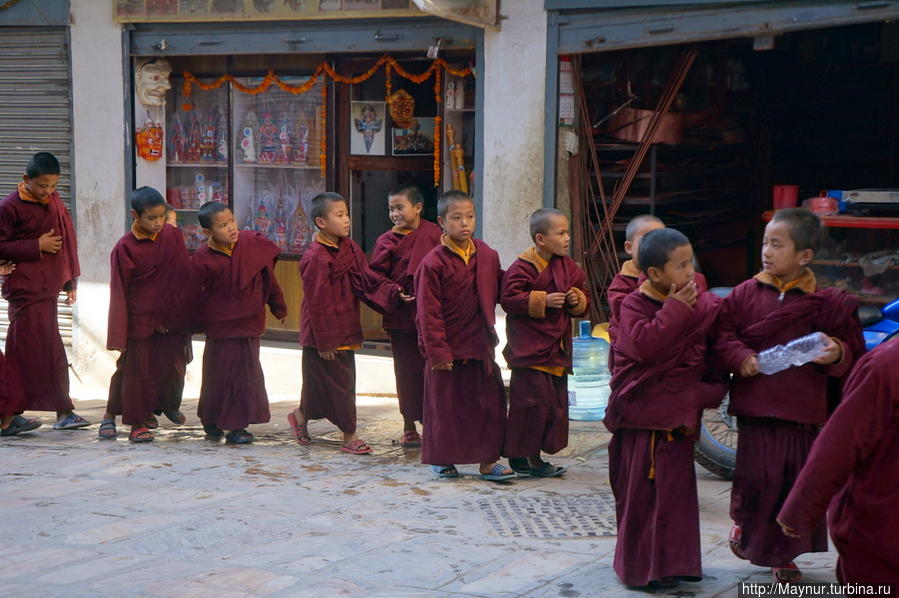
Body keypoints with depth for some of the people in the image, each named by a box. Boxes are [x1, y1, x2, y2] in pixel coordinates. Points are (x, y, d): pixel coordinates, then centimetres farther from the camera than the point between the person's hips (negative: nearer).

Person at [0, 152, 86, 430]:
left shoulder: (54, 201, 12)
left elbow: (67, 240, 18)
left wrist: (71, 281, 16)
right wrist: (37, 246, -15)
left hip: (48, 287, 6)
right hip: (26, 288, -6)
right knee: (49, 349, -10)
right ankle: (63, 411, -8)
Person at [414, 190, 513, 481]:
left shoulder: (487, 256, 4)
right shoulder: (434, 262, -11)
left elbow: (497, 291, 19)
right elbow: (428, 310, -11)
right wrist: (437, 350, -14)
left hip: (479, 345, 5)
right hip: (447, 348, -4)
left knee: (489, 401, 5)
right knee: (444, 404, 7)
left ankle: (487, 462, 15)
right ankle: (442, 460, 23)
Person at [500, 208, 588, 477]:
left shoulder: (569, 267, 10)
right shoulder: (523, 267, -12)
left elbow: (582, 294, 20)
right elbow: (509, 299, -17)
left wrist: (577, 300, -3)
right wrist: (543, 300, -20)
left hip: (558, 351, 8)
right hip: (530, 351, -8)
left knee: (556, 402, 9)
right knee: (531, 401, -7)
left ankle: (534, 456, 20)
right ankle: (518, 457, 5)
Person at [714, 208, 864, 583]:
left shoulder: (828, 304, 0)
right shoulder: (746, 294, 2)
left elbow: (853, 352, 6)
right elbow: (722, 334, 2)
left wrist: (837, 355, -16)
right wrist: (739, 356, -16)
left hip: (804, 408, 0)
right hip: (756, 405, 0)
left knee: (796, 481, 5)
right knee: (756, 476, -1)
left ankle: (783, 556, 24)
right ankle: (743, 520, 33)